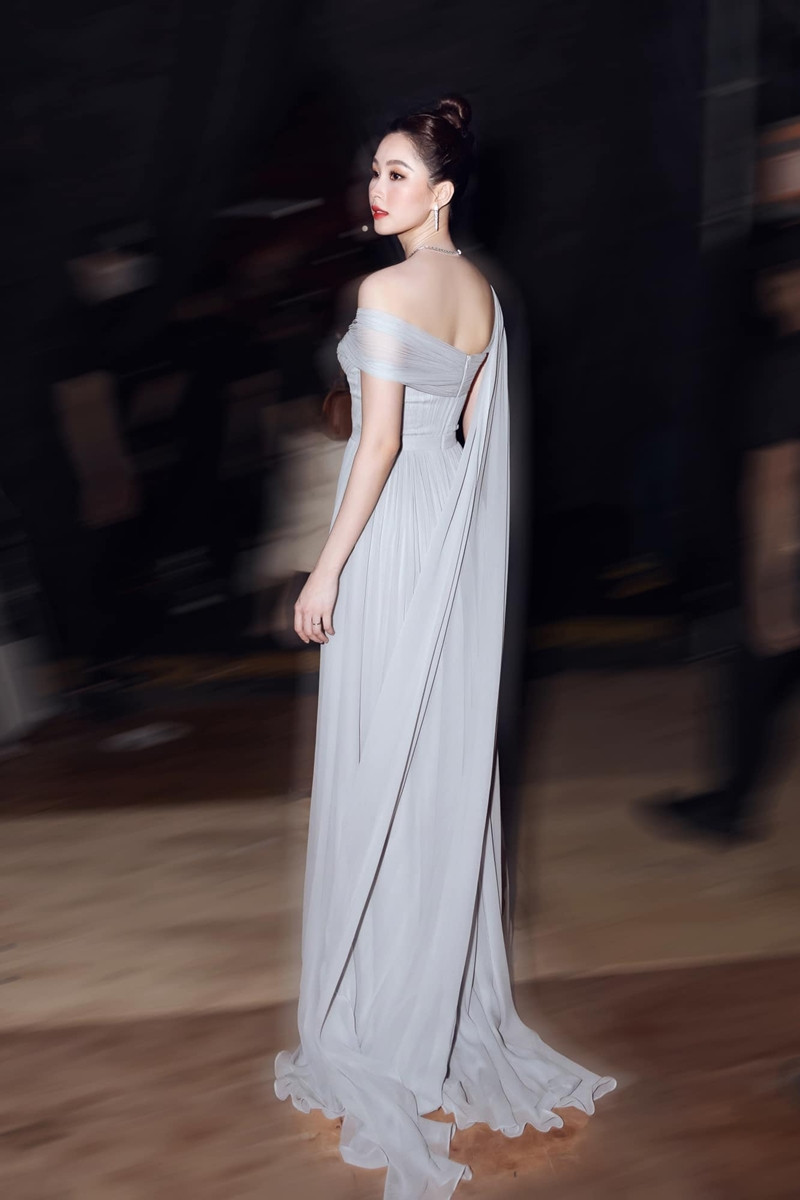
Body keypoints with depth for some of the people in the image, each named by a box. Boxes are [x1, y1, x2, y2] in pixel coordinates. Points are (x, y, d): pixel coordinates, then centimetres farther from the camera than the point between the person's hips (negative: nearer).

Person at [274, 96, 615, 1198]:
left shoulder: (386, 289, -14)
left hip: (394, 529, -8)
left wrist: (327, 568, -14)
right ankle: (456, 1005, 26)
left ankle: (378, 1019, 11)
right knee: (451, 757, 14)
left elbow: (380, 438, -18)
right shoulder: (482, 291, 11)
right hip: (460, 531, 8)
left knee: (380, 764, 0)